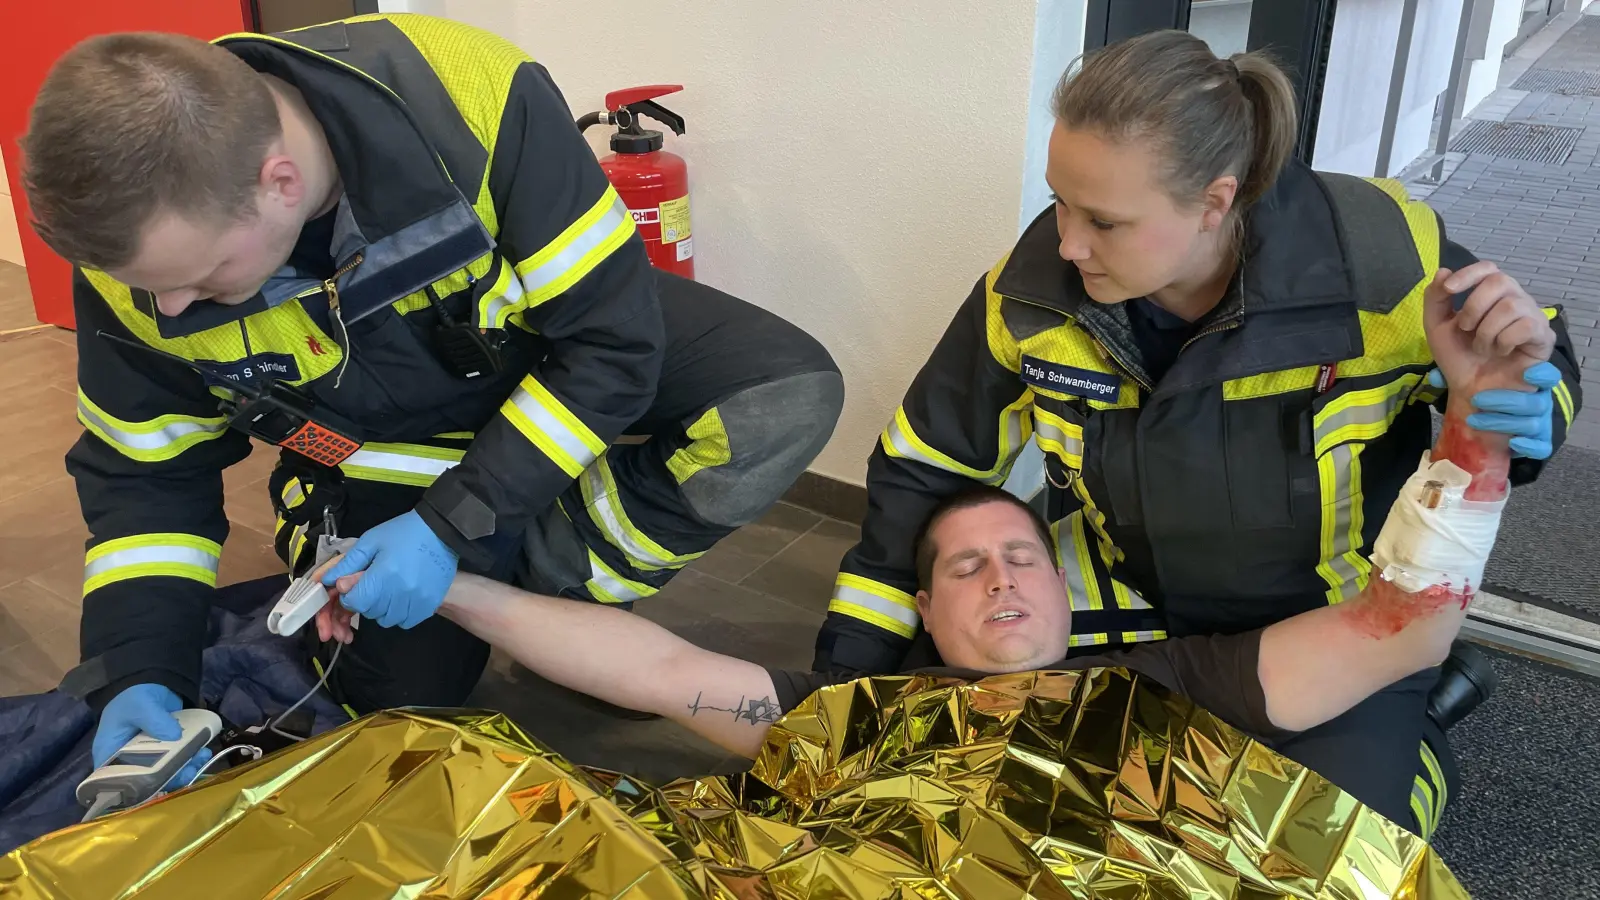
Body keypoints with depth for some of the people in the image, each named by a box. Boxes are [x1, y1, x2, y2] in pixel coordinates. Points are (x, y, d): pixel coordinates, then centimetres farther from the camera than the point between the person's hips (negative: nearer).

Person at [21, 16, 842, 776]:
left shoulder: (472, 95, -37)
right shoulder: (132, 246, -23)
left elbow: (613, 340, -27)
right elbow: (143, 471, -6)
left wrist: (451, 525, -28)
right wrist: (139, 673, -16)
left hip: (545, 347, -1)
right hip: (380, 451, 2)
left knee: (788, 396, -27)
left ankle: (540, 580, -13)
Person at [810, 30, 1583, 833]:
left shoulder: (1379, 254, -27)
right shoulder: (1038, 282, -21)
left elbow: (1535, 371, -6)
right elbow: (924, 468, -9)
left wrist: (1528, 410, -34)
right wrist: (849, 676, -10)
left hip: (1345, 623, -2)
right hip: (1138, 616, 3)